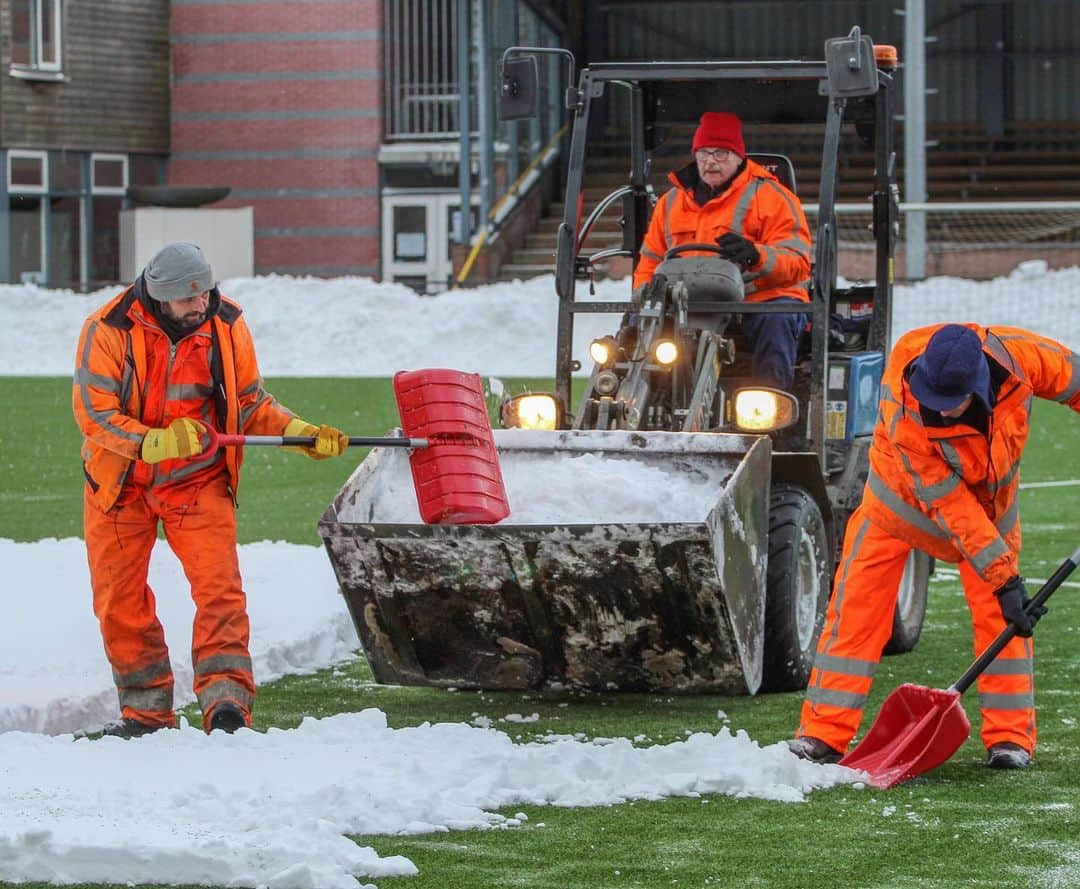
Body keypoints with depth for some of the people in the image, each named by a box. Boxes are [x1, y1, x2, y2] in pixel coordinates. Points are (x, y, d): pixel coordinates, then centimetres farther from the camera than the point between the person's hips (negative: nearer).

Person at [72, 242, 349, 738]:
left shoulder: (226, 326, -6)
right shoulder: (107, 331, -15)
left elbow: (251, 404, 5)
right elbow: (93, 411, -19)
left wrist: (302, 433, -10)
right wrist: (154, 443, -34)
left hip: (197, 483, 0)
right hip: (120, 483, 0)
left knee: (219, 586, -16)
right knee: (119, 601, 5)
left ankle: (226, 700, -21)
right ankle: (145, 710, 18)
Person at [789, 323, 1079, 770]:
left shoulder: (1015, 354, -34)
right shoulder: (903, 413, -40)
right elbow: (949, 506, -35)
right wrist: (1005, 579, -37)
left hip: (989, 499, 3)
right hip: (903, 497, -3)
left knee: (1000, 613, -5)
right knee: (857, 609, -8)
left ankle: (1010, 736, 2)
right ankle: (824, 734, -4)